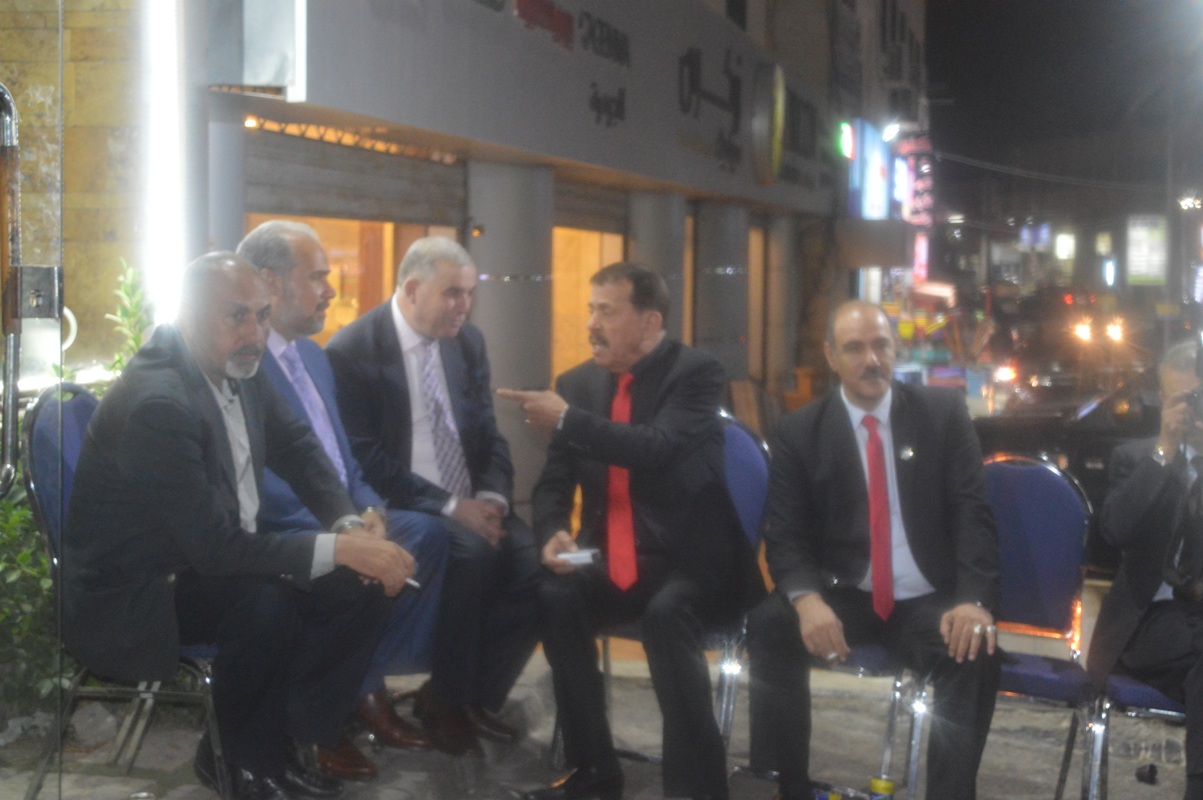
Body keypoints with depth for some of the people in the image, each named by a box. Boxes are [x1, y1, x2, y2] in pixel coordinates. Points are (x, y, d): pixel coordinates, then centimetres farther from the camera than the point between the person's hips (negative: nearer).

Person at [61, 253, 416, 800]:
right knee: (266, 602, -33)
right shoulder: (157, 402, -29)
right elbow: (214, 547, -31)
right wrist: (338, 548, -28)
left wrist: (350, 525, -9)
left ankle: (291, 738, 8)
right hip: (130, 599, -8)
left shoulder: (236, 366, -3)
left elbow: (297, 448, 9)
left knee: (363, 585, -5)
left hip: (216, 557, 9)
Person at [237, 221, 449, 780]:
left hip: (339, 518, 9)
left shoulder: (313, 356, 17)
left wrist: (368, 509, -1)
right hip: (278, 533, -9)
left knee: (426, 535, -7)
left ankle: (367, 686, 2)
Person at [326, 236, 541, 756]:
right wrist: (451, 507, -21)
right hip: (405, 510, -6)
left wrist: (492, 498, -10)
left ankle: (476, 695, -1)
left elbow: (488, 435, 12)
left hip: (474, 506, 6)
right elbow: (367, 461, -15)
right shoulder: (352, 352, -10)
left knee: (536, 564, -21)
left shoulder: (468, 341, 9)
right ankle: (445, 700, -10)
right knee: (473, 553, -33)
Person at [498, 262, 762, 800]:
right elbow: (553, 483, 8)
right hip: (614, 565, 5)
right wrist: (553, 534, -13)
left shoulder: (696, 372, -8)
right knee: (555, 597, -23)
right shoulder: (578, 383, 7)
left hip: (688, 562, -5)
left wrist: (568, 420, -28)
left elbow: (657, 449, -26)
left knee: (665, 611, -34)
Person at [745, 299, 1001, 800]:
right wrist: (807, 599, -26)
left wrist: (973, 600, -22)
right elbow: (785, 535, -4)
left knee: (977, 654, -31)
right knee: (769, 625, -28)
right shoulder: (800, 431, 1)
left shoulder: (943, 412, 1)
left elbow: (972, 513, -4)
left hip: (928, 602, 0)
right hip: (843, 596, 0)